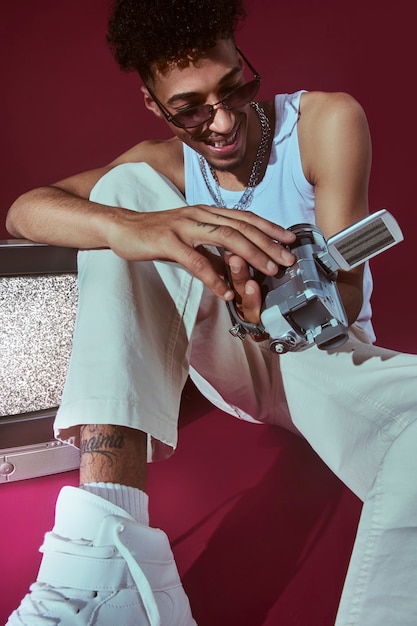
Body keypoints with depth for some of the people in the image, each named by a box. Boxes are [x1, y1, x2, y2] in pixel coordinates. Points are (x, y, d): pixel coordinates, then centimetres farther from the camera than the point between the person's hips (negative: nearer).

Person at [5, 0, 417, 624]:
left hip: (318, 351, -3)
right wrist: (129, 228, -40)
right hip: (225, 354, 3)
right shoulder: (160, 165, -2)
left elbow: (345, 294, -14)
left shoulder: (327, 120, -10)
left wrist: (283, 301, -39)